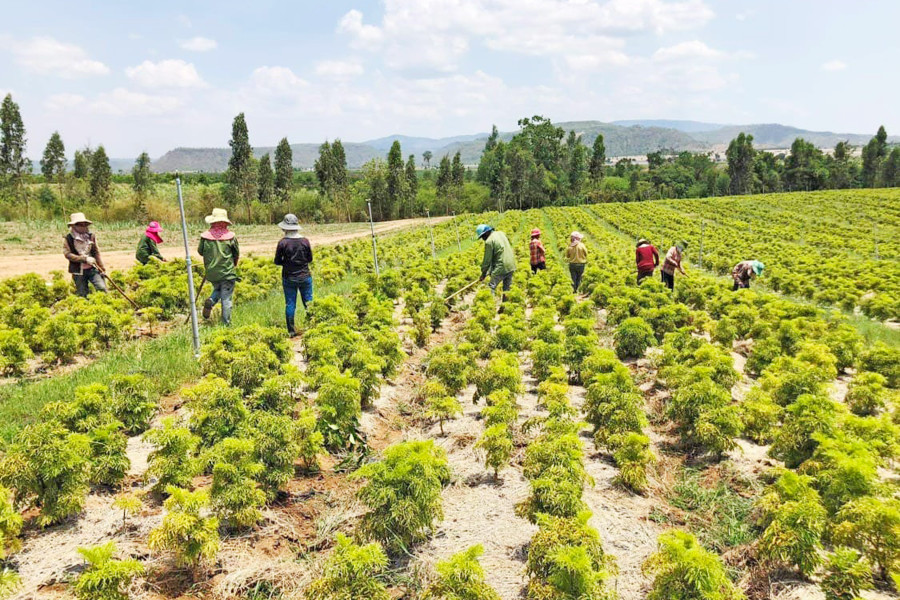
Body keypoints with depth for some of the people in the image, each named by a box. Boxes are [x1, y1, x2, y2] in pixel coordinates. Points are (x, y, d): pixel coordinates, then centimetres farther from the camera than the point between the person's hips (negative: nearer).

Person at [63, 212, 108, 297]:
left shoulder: (91, 236, 4)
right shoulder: (68, 239, -3)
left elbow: (96, 253, 8)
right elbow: (67, 254, -11)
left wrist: (101, 268, 7)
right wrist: (85, 259, -19)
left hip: (92, 269, 1)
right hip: (78, 271, -1)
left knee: (102, 288, -16)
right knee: (82, 295, 6)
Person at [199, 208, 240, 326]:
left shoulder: (205, 236, -6)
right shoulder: (230, 236, -9)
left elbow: (200, 252, 8)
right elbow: (237, 254, 3)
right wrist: (234, 264, 23)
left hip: (211, 272, 2)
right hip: (228, 272, -2)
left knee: (217, 289, 27)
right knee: (226, 298, 4)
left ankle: (210, 301, -3)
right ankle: (226, 323, 5)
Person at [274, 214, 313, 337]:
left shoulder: (282, 242, -12)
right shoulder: (305, 241, -8)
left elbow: (277, 261, -4)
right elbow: (310, 259, 3)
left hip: (288, 278, -1)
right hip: (304, 277, 1)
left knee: (290, 304, 8)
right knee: (308, 303, 12)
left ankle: (291, 331, 13)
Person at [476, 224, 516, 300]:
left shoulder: (489, 241, -12)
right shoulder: (501, 233, 11)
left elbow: (487, 259, -8)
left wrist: (483, 273, 2)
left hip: (500, 268, -8)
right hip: (511, 266, 8)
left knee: (492, 287, -1)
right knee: (507, 288, 15)